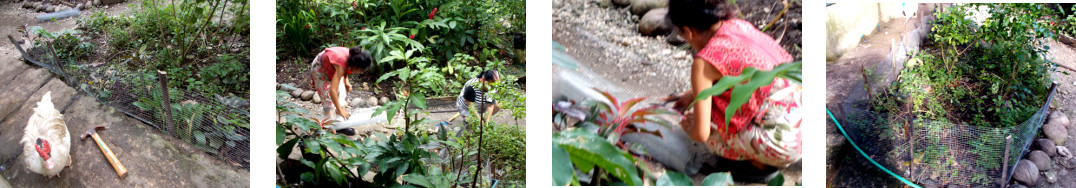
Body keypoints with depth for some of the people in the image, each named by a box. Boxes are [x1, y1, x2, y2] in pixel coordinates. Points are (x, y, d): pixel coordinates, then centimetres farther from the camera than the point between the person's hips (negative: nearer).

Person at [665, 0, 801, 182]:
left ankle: (760, 164, 7)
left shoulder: (704, 61, -16)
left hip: (782, 144, -8)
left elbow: (701, 134, -12)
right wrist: (693, 94, 37)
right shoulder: (739, 25, 6)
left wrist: (690, 127, 11)